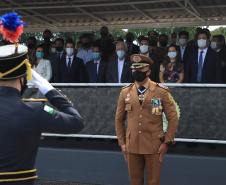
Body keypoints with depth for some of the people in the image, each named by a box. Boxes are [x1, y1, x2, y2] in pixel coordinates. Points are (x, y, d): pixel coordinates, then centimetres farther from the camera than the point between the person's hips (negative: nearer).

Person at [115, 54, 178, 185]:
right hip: (132, 146, 2)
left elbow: (173, 118, -1)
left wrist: (167, 143, -7)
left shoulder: (161, 92, -3)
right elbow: (119, 119, 12)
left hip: (154, 147, -2)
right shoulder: (125, 92, 5)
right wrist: (122, 142, 7)